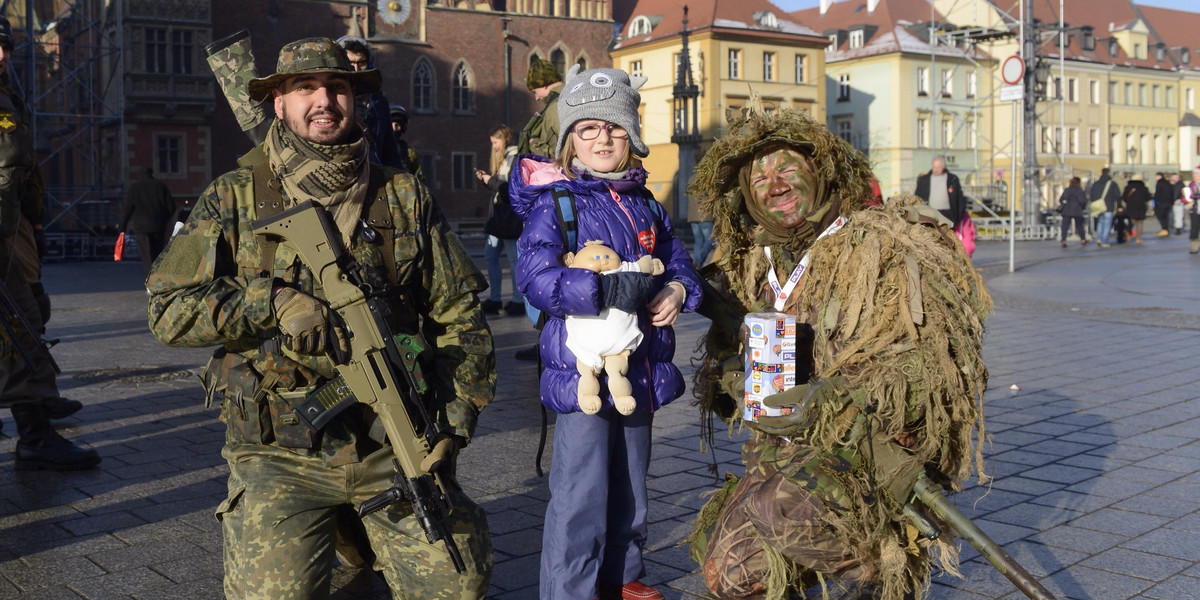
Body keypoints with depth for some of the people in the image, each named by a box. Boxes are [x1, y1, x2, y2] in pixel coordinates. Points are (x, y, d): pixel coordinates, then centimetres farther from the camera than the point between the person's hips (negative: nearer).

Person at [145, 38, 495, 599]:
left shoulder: (406, 198, 8)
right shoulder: (235, 199, 5)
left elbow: (458, 315, 9)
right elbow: (169, 308, -2)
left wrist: (453, 421, 0)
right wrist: (275, 302, -15)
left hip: (395, 445, 2)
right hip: (281, 454, -1)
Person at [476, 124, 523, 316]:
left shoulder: (515, 158, -11)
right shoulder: (502, 158, 18)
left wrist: (492, 180, -11)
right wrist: (486, 179, 7)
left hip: (511, 215, -10)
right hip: (498, 214, 10)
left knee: (514, 258, -4)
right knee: (490, 255, 10)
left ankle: (518, 301, 2)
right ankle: (494, 299, 16)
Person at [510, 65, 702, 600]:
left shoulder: (647, 207, 12)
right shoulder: (554, 203, -8)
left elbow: (678, 263, 16)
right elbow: (533, 275, -21)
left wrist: (678, 289, -7)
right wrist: (604, 290, -31)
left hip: (640, 370, 7)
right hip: (582, 369, -7)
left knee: (630, 488, 20)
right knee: (581, 496, -5)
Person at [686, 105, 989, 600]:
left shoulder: (882, 247, -7)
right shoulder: (751, 268, 13)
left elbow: (921, 359, -15)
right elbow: (723, 354, 17)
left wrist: (826, 401, -25)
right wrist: (744, 390, -7)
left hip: (873, 443, -6)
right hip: (783, 448, 6)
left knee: (784, 504, -33)